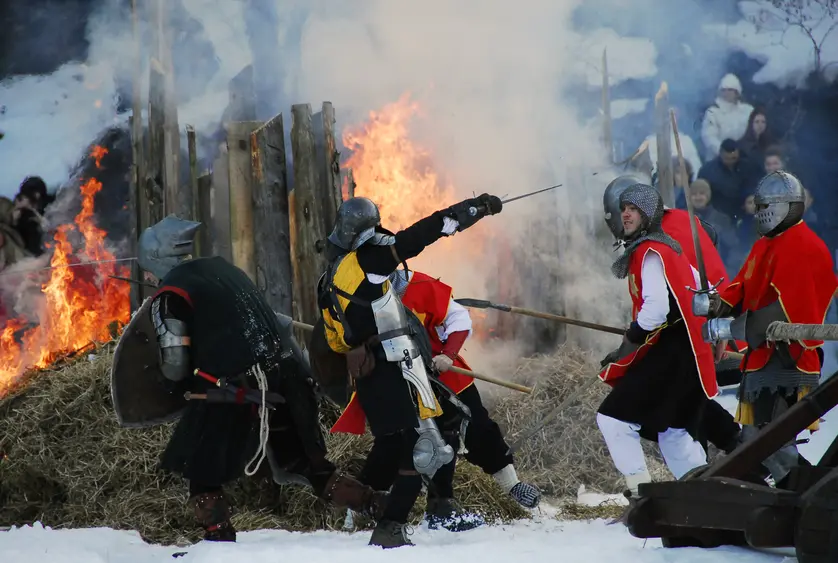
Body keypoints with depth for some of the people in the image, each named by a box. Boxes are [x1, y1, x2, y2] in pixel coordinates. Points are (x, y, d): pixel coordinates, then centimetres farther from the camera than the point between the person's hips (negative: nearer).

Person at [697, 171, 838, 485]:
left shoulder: (803, 248, -15)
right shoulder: (766, 245, 19)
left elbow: (787, 311, -23)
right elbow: (743, 290, 15)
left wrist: (732, 328, -23)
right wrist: (714, 304, -7)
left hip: (786, 361, -10)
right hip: (761, 357, 10)